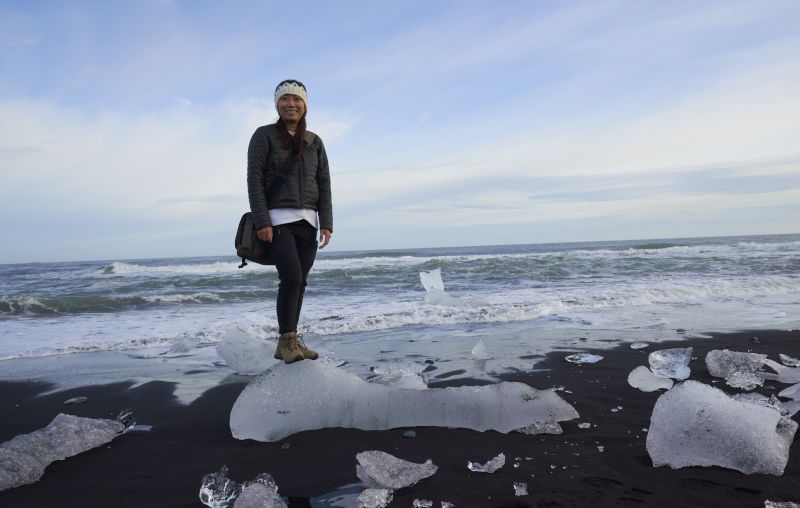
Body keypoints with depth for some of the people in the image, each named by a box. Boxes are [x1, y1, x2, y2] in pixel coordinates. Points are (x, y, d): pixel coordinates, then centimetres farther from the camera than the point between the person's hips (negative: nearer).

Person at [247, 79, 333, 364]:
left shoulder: (314, 142, 14)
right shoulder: (264, 135, 2)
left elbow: (324, 184, 11)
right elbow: (254, 179, -5)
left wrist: (326, 223, 1)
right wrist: (261, 222, -13)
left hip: (308, 221, 5)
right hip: (277, 220, -4)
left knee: (299, 282, 4)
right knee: (291, 278, -17)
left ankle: (290, 341, 13)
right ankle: (286, 341, -5)